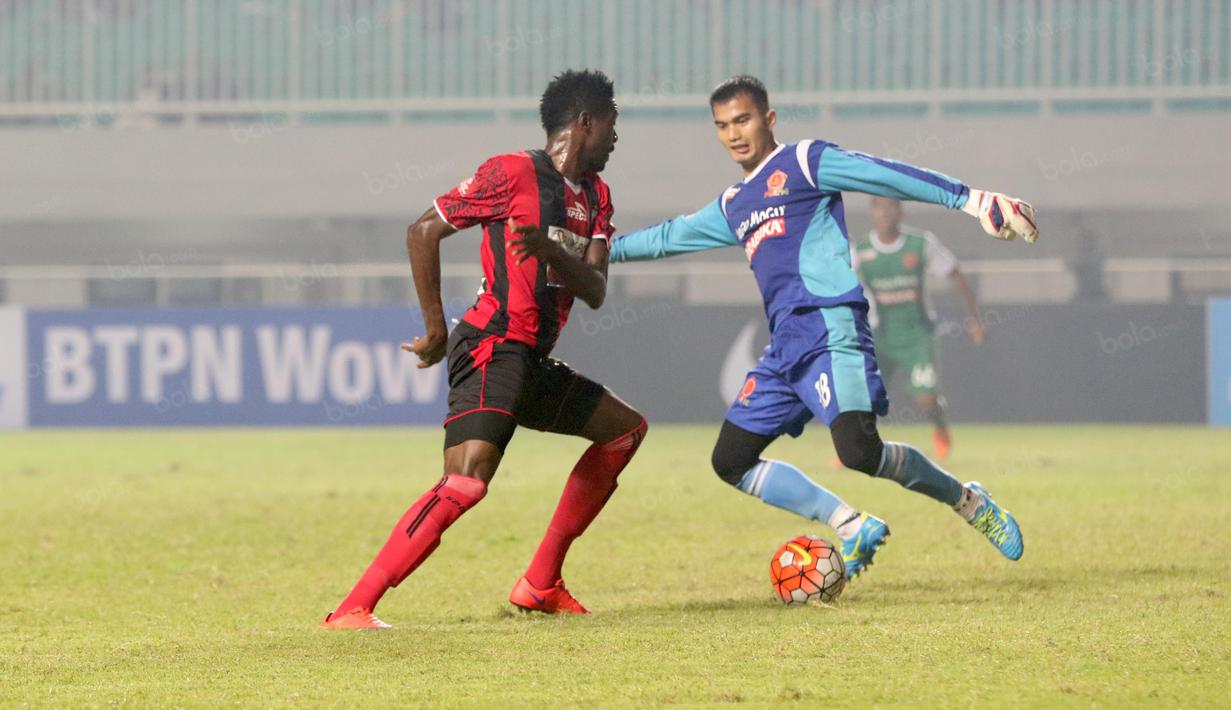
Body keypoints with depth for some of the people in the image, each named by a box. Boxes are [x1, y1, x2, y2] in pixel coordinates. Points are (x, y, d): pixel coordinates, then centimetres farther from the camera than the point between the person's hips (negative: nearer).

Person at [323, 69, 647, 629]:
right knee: (466, 482, -27)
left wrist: (550, 249, -15)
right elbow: (424, 231, -5)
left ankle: (540, 583, 18)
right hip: (492, 351, -9)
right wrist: (435, 327, -5)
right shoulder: (513, 173, -7)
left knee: (627, 430, 21)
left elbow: (595, 293, 5)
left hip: (534, 362, 9)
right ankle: (352, 609, -31)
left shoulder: (595, 197, 16)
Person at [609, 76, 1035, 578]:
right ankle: (852, 528, 1)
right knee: (731, 461, 1)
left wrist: (970, 199, -14)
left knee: (859, 451, -25)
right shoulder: (730, 208, 25)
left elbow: (888, 176, -5)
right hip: (785, 344, 8)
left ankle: (966, 500, -2)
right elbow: (669, 237, 39)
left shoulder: (803, 162, 3)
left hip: (830, 325, -8)